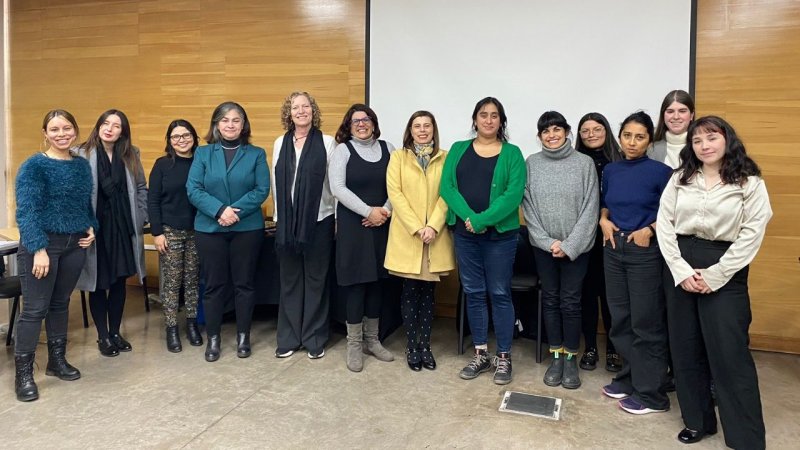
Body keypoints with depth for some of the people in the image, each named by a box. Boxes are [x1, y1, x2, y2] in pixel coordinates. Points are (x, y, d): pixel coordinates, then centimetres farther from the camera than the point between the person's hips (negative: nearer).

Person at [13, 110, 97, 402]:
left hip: (75, 244, 6)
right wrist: (38, 249, -23)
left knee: (60, 303, 16)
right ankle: (23, 374, 10)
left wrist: (91, 227, 1)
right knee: (35, 309, -2)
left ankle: (57, 361, 29)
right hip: (42, 244, -5)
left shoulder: (82, 165, 8)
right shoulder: (34, 166, -10)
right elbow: (26, 210, -16)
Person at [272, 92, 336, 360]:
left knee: (316, 280, 5)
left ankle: (315, 338, 17)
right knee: (289, 280, 9)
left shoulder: (327, 142, -1)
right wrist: (281, 217, 7)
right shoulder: (280, 143, 8)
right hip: (287, 222, 3)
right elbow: (276, 183, 9)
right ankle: (288, 338, 20)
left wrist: (335, 217, -3)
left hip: (319, 220, -3)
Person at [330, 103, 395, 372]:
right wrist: (368, 211, -15)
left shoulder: (388, 149, 10)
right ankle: (354, 344, 10)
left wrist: (386, 210, -11)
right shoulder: (342, 150, 0)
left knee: (376, 281, 8)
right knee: (356, 282, -2)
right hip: (352, 225, -3)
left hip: (382, 225, 3)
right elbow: (337, 188, -10)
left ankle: (372, 340, 21)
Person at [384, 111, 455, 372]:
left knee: (428, 292, 7)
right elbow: (395, 193, -4)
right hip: (407, 235, -1)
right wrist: (417, 227, -13)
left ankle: (425, 345, 18)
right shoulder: (398, 157, 5)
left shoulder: (444, 158, 8)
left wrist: (433, 226, -13)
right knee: (410, 291, 3)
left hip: (436, 236, 1)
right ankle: (411, 346, 14)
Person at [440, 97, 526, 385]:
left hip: (500, 234, -3)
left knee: (500, 294, 3)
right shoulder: (458, 150, 9)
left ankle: (503, 358, 15)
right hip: (464, 233, 3)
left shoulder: (512, 153, 1)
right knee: (473, 293, 10)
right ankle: (481, 354, 22)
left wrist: (482, 220, -19)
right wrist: (468, 217, -16)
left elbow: (514, 193, -11)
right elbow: (446, 186, -2)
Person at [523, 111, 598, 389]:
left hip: (575, 246, -2)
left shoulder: (584, 163, -3)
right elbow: (528, 207, -1)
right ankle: (556, 356, 22)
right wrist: (547, 242, -9)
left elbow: (590, 208, -6)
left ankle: (571, 358, 19)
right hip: (543, 245, 2)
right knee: (550, 299, 9)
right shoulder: (531, 164, 2)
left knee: (570, 301, 3)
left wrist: (569, 245, -12)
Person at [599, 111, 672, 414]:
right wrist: (604, 222, 1)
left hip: (645, 251, -6)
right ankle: (629, 378, 29)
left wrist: (649, 230, -17)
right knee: (620, 318, 13)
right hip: (613, 248, 6)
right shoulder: (610, 171, 8)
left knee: (646, 321, 1)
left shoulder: (660, 172, -8)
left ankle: (651, 393, 12)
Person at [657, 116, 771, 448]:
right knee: (685, 350, 9)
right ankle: (698, 420, 25)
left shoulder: (749, 182, -1)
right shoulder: (679, 179, 7)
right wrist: (681, 270, -9)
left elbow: (752, 233, -8)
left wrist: (714, 275, -13)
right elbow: (664, 225, 1)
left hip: (725, 272, -3)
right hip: (680, 268, 4)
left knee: (730, 354, -3)